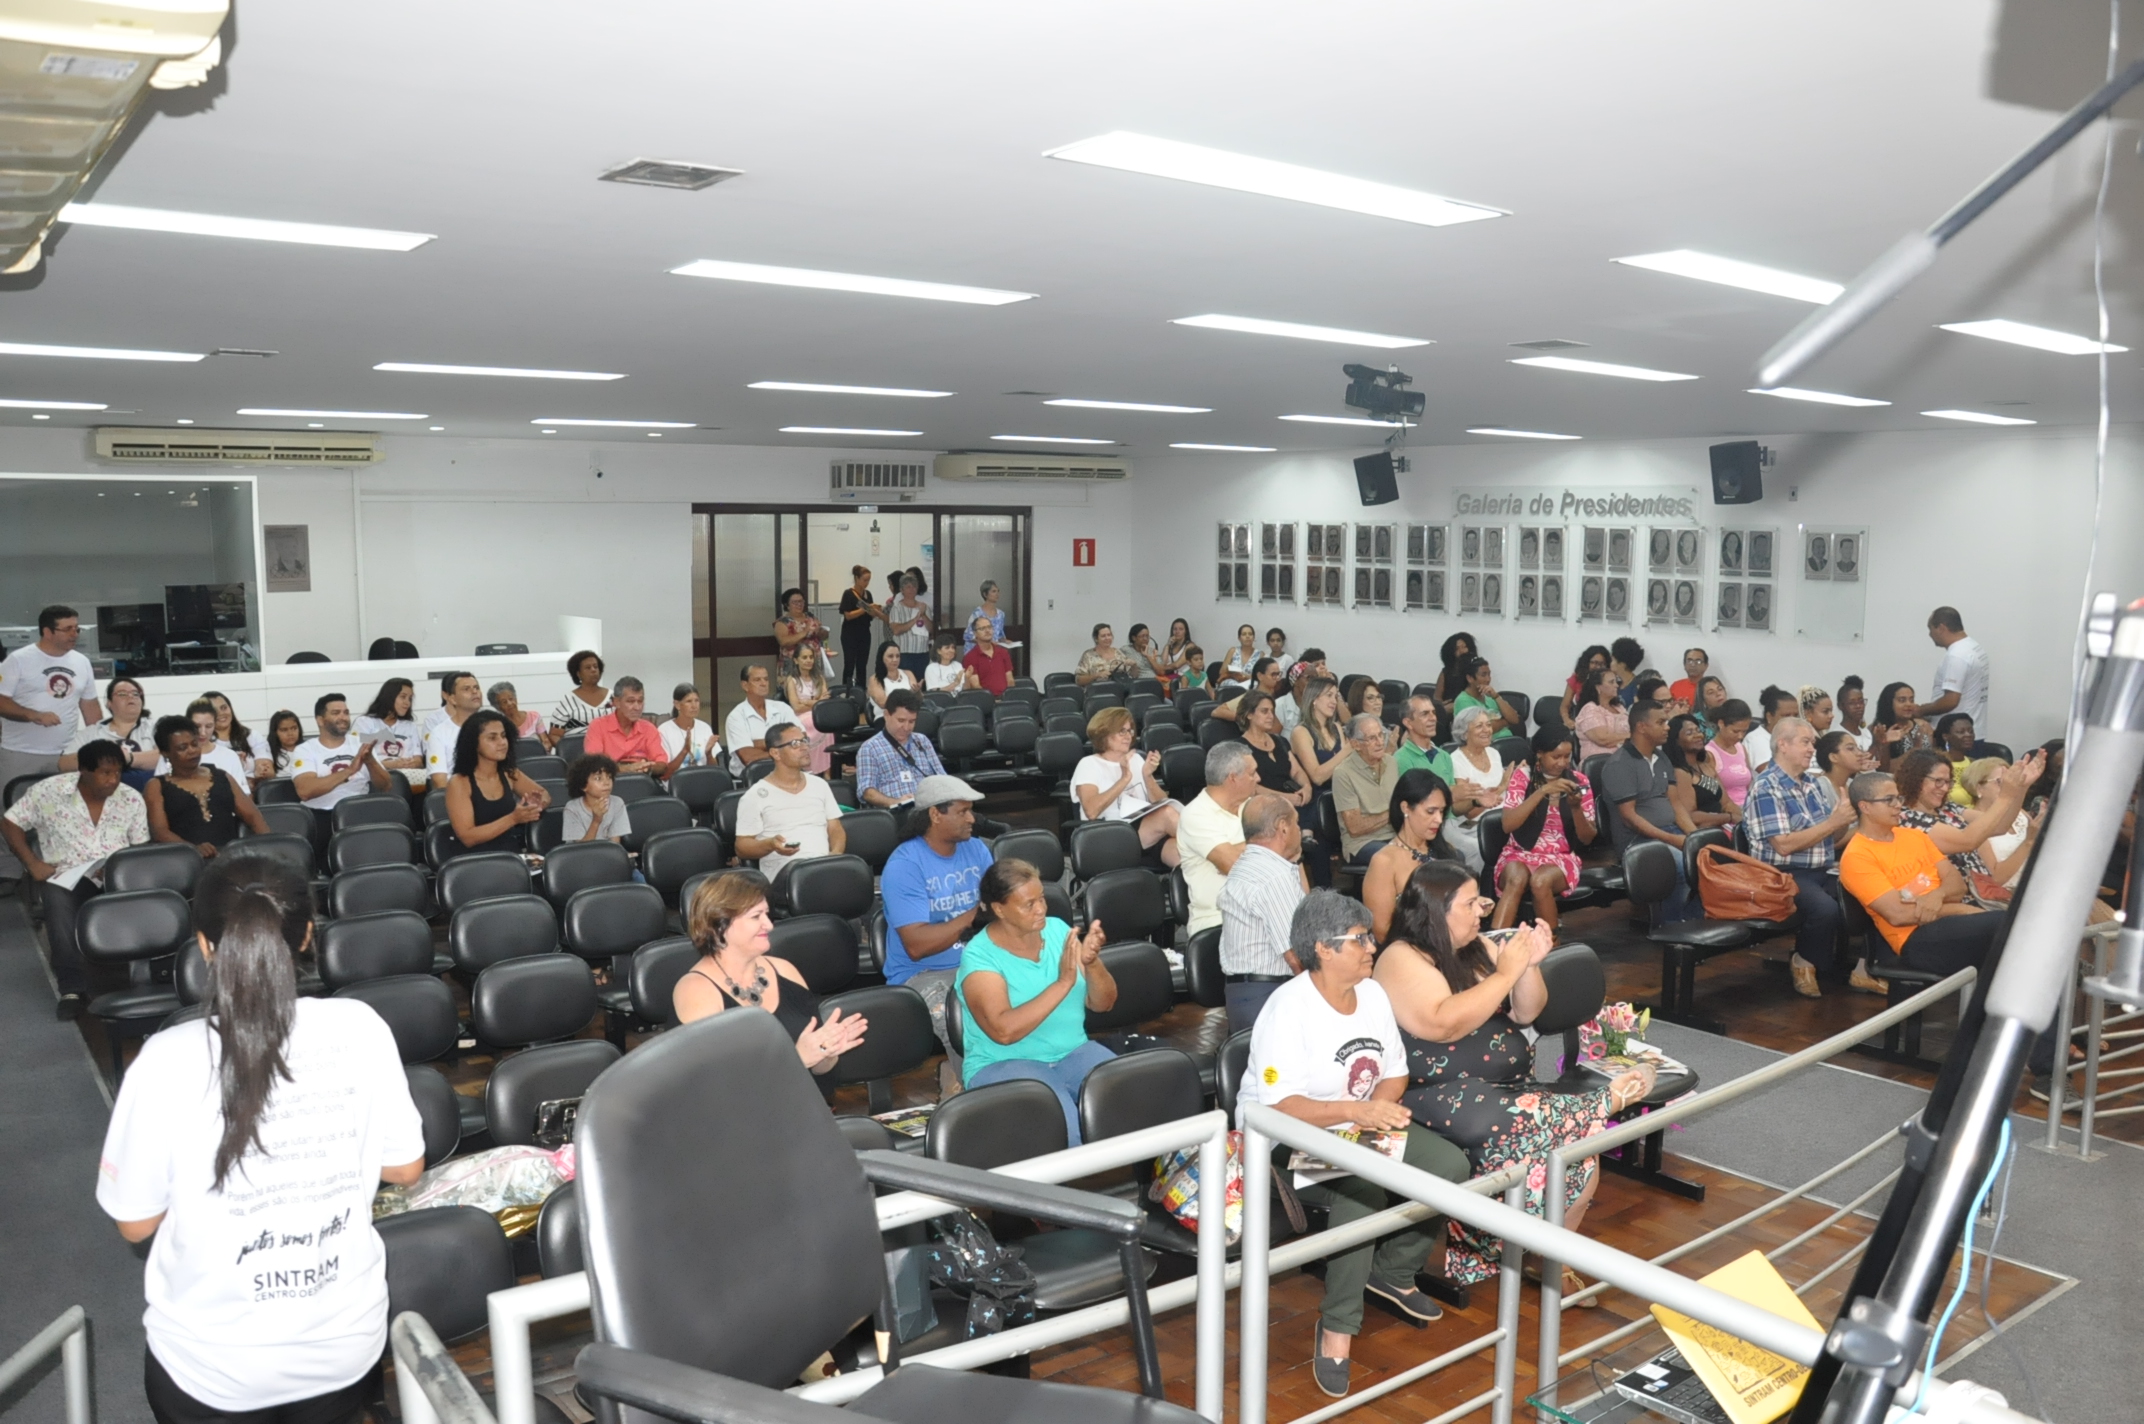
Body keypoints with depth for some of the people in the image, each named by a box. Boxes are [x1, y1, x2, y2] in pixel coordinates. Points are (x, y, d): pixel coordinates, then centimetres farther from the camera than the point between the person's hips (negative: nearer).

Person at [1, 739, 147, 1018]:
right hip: (66, 876, 0)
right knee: (59, 906, -35)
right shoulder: (49, 791, -1)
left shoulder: (131, 799, 4)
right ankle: (73, 987, -26)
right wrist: (32, 863, -5)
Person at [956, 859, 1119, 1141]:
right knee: (1065, 1126, -34)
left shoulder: (1057, 929, 4)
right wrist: (1064, 982, -27)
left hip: (1074, 1053, 5)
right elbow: (1004, 1031, -25)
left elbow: (1102, 1003, 5)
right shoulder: (979, 957, -11)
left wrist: (1092, 962, -16)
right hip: (1003, 1064, -5)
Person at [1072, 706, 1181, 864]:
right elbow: (1092, 811, -12)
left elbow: (1160, 803, 13)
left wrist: (1148, 776, -5)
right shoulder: (1089, 764, 5)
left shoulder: (1136, 759, 21)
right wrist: (1124, 779, -15)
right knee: (1167, 814, -33)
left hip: (1150, 831, 4)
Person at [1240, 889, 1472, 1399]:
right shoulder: (1288, 1009, -22)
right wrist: (1354, 1111, -37)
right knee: (1363, 1190, -34)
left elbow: (1396, 1071, 9)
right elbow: (1277, 1107, -27)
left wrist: (1379, 1107, -13)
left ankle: (1392, 1271, 13)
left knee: (1451, 1166, -9)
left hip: (1359, 1130, 8)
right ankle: (1337, 1326, -15)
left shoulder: (1372, 992, 1)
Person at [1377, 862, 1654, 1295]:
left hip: (1510, 1085, 7)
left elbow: (1525, 1014, 16)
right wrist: (1506, 972, -17)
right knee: (1526, 1132, -34)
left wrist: (1530, 965, -3)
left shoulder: (1480, 948, 13)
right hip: (1444, 1096, -7)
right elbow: (1444, 1024, -23)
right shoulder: (1402, 959, -10)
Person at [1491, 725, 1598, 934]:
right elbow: (1508, 825, -15)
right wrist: (1542, 791, -22)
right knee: (1517, 878, -37)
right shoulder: (1523, 775, -2)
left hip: (1561, 857, 1)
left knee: (1540, 881, -35)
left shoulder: (1579, 781, 3)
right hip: (1520, 853, -1)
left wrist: (1575, 807, -17)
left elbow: (1587, 838, 2)